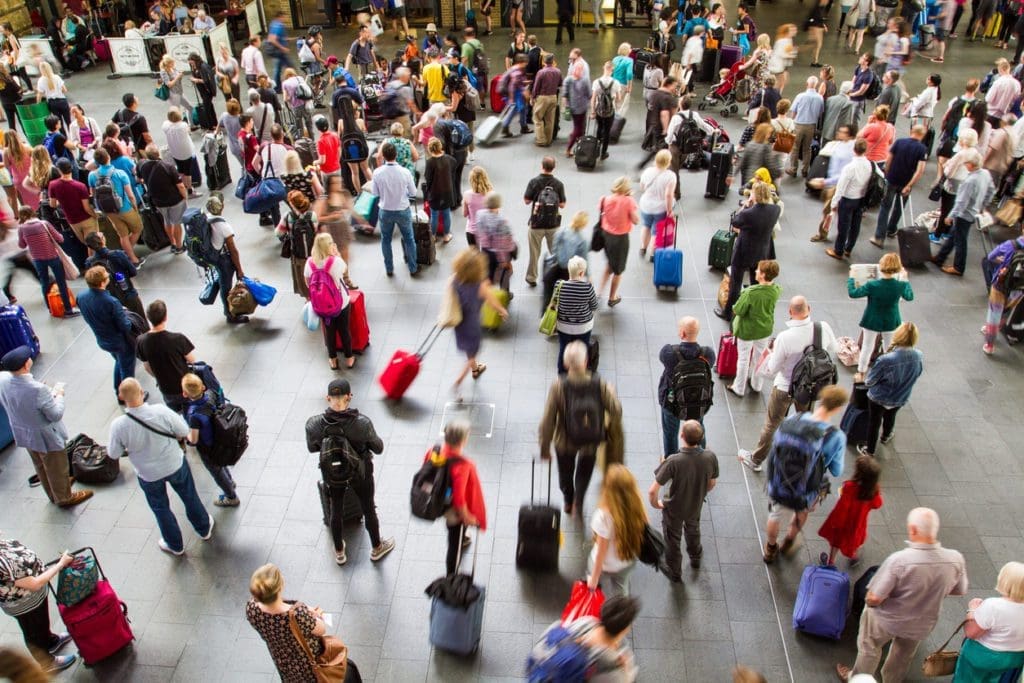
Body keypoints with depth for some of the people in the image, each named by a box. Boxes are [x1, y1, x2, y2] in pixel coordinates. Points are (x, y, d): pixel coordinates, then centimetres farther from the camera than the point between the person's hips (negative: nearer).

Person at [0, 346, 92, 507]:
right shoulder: (37, 389, -39)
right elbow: (56, 415, -26)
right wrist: (59, 395, -9)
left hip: (22, 432, 7)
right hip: (45, 436, -7)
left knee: (40, 466, 29)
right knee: (57, 468, 19)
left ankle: (53, 494, 51)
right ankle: (64, 497, 40)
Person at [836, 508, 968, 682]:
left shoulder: (898, 560, -38)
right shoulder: (956, 559, -26)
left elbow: (874, 598, -30)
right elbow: (960, 591, -5)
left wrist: (869, 602, -7)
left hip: (888, 619, -3)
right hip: (922, 624, 3)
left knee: (869, 648, 28)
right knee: (903, 657, 32)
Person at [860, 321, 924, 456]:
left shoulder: (886, 360, -38)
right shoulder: (919, 357, -23)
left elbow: (870, 381, -23)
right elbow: (917, 374, -1)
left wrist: (866, 380, 1)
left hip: (879, 398, -4)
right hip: (900, 398, 4)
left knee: (874, 422, 20)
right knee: (890, 417, 33)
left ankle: (869, 450, 40)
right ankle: (886, 436, 62)